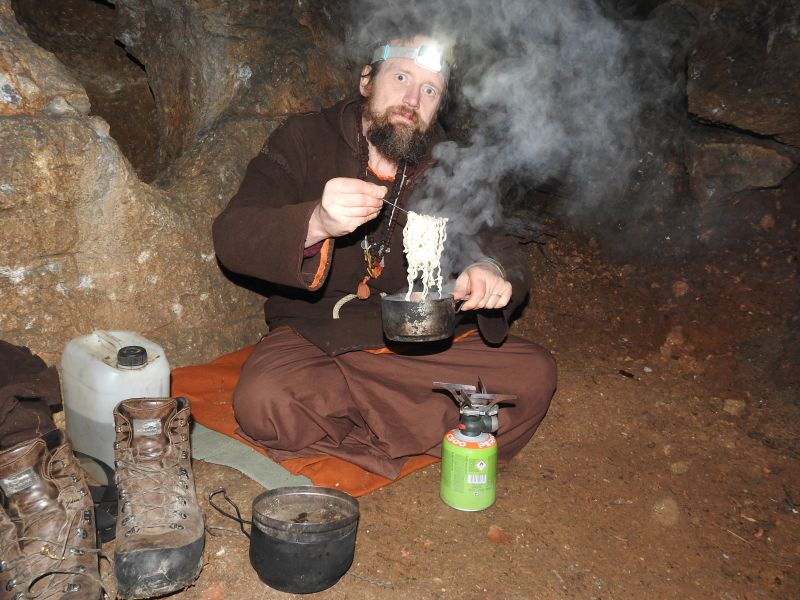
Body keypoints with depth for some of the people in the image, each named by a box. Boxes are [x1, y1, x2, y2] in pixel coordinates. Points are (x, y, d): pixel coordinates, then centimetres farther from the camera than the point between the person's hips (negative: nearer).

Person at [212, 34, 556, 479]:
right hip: (315, 338, -2)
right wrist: (315, 223, -37)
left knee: (534, 373, -16)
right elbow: (231, 237, -16)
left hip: (425, 343, 3)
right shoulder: (304, 140, -4)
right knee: (263, 401, -32)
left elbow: (499, 247, -3)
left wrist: (491, 272, -30)